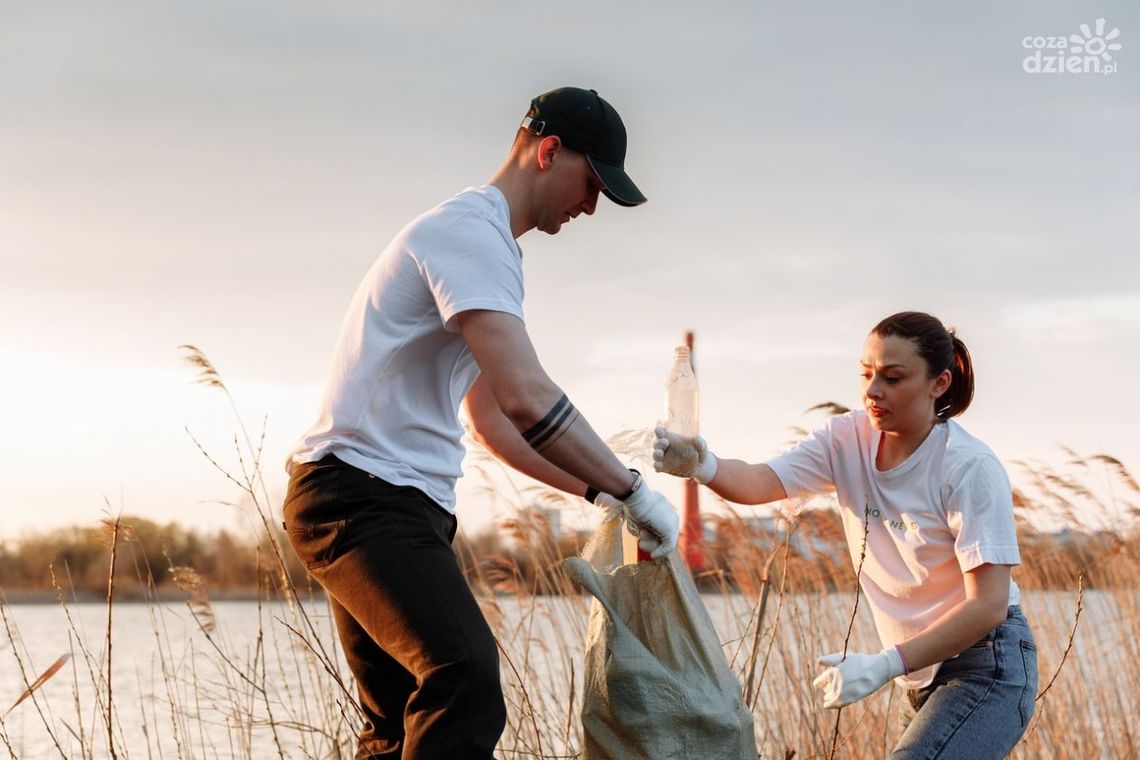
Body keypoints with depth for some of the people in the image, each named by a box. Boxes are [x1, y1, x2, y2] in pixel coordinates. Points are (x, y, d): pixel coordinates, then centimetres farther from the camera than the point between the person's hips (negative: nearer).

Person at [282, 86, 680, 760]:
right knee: (466, 684, -28)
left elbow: (494, 419, 29)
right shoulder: (471, 230, -11)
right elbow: (526, 398, -24)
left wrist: (598, 491, 21)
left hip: (399, 505, 11)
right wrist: (633, 493, -16)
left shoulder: (481, 243, 22)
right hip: (364, 494, -11)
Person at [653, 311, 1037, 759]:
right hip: (924, 676, 7)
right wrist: (701, 466, -40)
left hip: (987, 669, -7)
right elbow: (761, 482, -17)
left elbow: (988, 605, -24)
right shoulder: (848, 439, -3)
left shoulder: (971, 469, -20)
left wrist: (885, 666, -31)